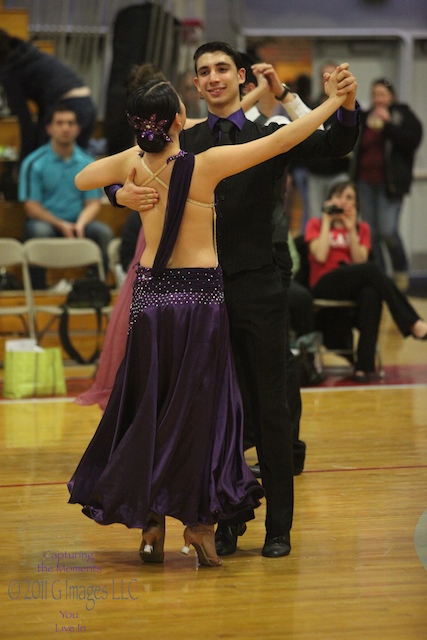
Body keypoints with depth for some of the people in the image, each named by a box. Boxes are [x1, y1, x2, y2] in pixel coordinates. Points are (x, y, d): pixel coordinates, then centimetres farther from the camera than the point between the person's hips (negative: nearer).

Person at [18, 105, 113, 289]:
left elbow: (93, 203, 4)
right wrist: (60, 224, -21)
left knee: (103, 232, -27)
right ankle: (37, 289, -25)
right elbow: (31, 206, -6)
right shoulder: (34, 163, -3)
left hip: (77, 225, 2)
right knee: (40, 231, -36)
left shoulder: (87, 163, 6)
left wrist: (80, 224, -18)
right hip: (46, 221, -2)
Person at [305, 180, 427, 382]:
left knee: (371, 293, -37)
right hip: (324, 285, -3)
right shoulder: (316, 225, 13)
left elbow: (360, 260, 2)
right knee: (371, 269, -32)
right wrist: (327, 221, 0)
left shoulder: (361, 228, 21)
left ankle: (365, 365, -42)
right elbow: (321, 256, -9)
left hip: (354, 286, 3)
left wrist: (351, 229, -2)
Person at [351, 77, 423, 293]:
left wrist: (388, 123, -18)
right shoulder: (364, 117, 13)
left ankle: (401, 273, 7)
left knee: (388, 231, -14)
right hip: (366, 182, 5)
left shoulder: (404, 115, 0)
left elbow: (412, 141, -15)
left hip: (390, 184, -5)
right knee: (371, 234, 4)